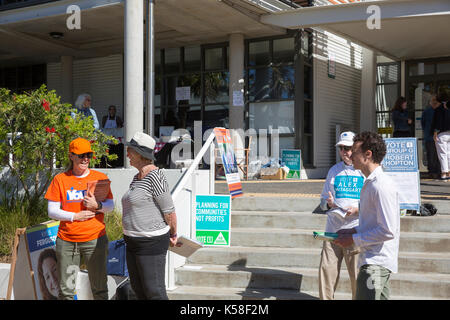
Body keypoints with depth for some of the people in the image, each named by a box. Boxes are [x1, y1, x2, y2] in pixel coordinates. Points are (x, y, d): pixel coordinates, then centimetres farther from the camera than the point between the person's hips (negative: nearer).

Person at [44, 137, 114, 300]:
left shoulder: (100, 177, 5)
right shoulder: (60, 179, 3)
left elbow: (110, 205, 5)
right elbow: (52, 212, 1)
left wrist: (97, 205, -15)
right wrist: (74, 216, -13)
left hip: (95, 239, 0)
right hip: (66, 241, 0)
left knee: (99, 288, 5)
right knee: (66, 290, 5)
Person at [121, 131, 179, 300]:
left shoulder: (155, 176, -18)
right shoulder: (137, 178, 11)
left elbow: (169, 210, -14)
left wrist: (173, 234, -1)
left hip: (151, 242, -10)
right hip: (133, 241, 10)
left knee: (154, 291, -2)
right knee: (137, 287, 16)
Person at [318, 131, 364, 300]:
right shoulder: (334, 170, 13)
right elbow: (323, 199, 20)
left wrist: (358, 209, -16)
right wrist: (328, 203, -3)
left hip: (356, 231, -3)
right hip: (333, 228, 4)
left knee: (357, 275, 0)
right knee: (327, 269, 1)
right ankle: (325, 298, 14)